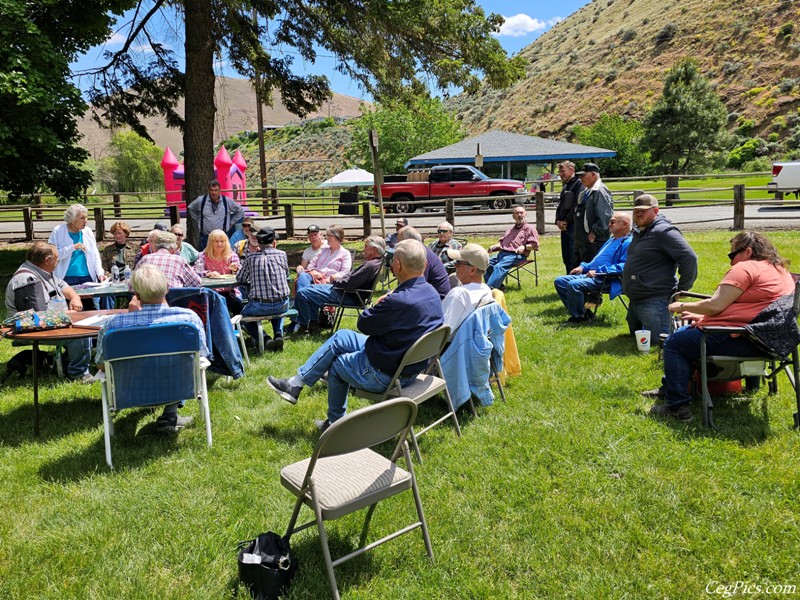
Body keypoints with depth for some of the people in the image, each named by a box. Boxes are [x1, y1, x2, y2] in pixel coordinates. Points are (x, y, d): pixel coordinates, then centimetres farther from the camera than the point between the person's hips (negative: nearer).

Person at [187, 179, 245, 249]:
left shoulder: (227, 201, 0)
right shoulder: (201, 200, 1)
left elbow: (240, 211, 12)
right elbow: (190, 209, 19)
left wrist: (231, 223, 9)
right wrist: (197, 221, 13)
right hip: (205, 237, 1)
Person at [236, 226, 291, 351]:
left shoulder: (251, 257, -3)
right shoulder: (282, 254, 1)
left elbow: (240, 279, 8)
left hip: (259, 306, -3)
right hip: (282, 305, 3)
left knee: (243, 314, 28)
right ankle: (278, 334, 12)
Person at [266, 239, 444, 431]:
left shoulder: (398, 301, -32)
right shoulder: (432, 292, -3)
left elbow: (364, 324, -17)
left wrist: (378, 303, -2)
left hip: (386, 374, -9)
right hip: (410, 365, 9)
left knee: (336, 364, 18)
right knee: (341, 337, 17)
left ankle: (335, 422, 37)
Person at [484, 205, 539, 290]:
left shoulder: (529, 228, 10)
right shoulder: (511, 229, 33)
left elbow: (535, 245, 1)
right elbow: (502, 241, 33)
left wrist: (524, 247, -17)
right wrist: (494, 246, 12)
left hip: (515, 255, -7)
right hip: (502, 253, 7)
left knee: (499, 267, -33)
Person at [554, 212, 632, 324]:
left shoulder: (628, 243, -9)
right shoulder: (612, 239, 25)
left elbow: (624, 266, -23)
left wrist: (598, 271, -23)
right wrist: (583, 267, 15)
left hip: (605, 280, -11)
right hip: (589, 275, 11)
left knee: (573, 285, -32)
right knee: (559, 281, 1)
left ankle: (579, 316, -11)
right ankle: (577, 312, 2)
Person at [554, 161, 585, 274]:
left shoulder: (579, 184, -7)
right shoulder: (565, 186, 21)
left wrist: (566, 221, -13)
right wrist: (558, 221, 5)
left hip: (573, 226, -9)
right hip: (564, 226, 9)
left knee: (573, 257, -9)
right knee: (566, 257, 12)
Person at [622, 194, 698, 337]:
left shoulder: (663, 231, -16)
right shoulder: (639, 232, 16)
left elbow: (689, 258, -24)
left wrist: (682, 288, -18)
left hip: (655, 302, -11)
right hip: (635, 300, 11)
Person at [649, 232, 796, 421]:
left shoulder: (745, 268, -12)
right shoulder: (782, 270, 19)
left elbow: (715, 305, -19)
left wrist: (682, 306, -2)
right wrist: (703, 318, 16)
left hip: (739, 341, -11)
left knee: (673, 344, -3)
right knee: (686, 331, 24)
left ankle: (678, 406, -6)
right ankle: (668, 388, 28)